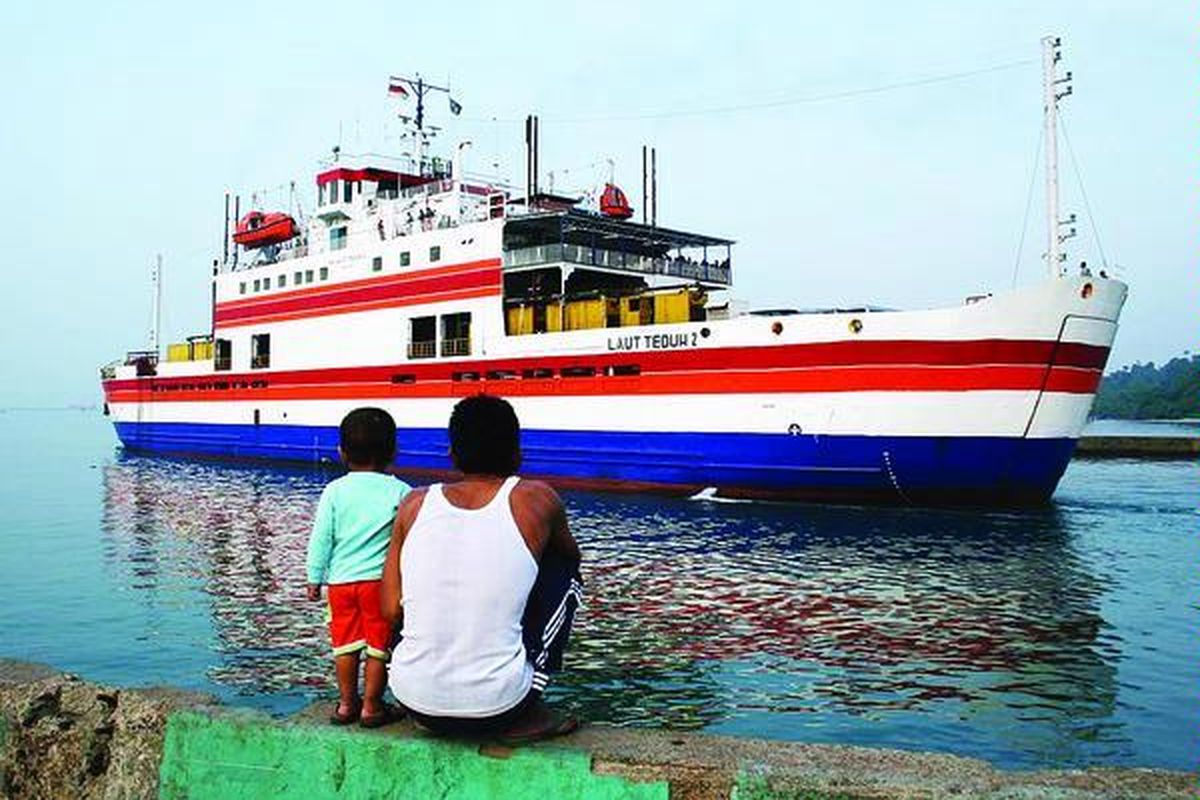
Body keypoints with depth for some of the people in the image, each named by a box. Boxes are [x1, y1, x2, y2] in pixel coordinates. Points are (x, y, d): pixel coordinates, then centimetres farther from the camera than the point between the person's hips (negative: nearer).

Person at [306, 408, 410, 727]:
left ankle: (346, 704, 25)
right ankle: (371, 707, 14)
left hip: (341, 580, 3)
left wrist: (315, 578, 11)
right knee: (378, 646, 7)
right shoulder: (400, 491, -5)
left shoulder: (335, 491, 0)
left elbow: (321, 539, 2)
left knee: (345, 644, 14)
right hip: (379, 580, -2)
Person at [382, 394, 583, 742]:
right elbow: (572, 555, 17)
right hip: (496, 706, -3)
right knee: (564, 570, 16)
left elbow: (391, 610, 3)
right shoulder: (535, 499, -4)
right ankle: (527, 716, 13)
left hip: (415, 702, 4)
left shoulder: (416, 503, 1)